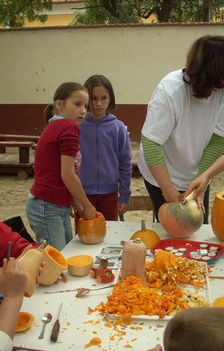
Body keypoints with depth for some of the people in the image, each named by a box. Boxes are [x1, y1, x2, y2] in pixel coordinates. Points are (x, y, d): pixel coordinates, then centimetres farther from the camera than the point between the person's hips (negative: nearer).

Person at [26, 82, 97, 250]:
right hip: (48, 209, -9)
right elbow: (67, 175, -17)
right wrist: (87, 206, -5)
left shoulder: (54, 127, 14)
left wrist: (79, 207, 14)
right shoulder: (69, 127, -13)